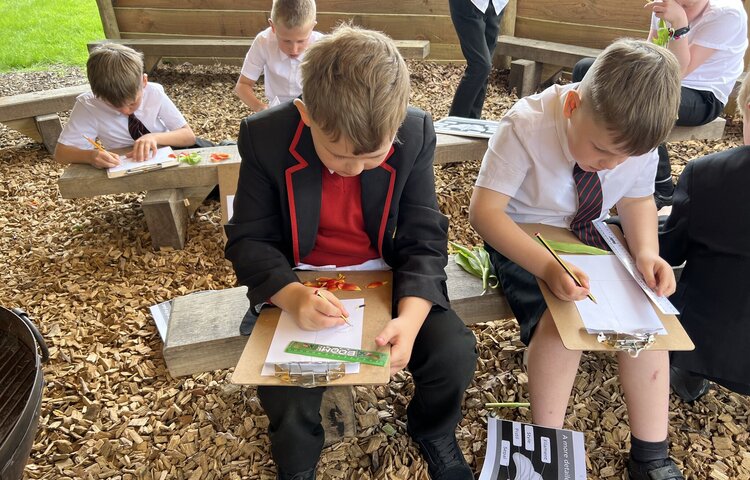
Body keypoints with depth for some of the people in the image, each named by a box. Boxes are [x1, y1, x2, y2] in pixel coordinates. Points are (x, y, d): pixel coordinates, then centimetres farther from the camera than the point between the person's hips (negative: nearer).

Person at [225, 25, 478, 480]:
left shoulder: (416, 133, -16)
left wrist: (411, 317, -31)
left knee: (455, 352, -17)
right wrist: (292, 295, -33)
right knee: (283, 384, -23)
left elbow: (424, 240, -13)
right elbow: (249, 239, -12)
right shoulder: (265, 136, -19)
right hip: (301, 282, 0)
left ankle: (434, 433, 21)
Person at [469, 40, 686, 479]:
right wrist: (547, 266, -42)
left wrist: (646, 253, -16)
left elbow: (638, 200, 6)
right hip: (523, 239, -4)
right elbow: (484, 211, -28)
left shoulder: (636, 138, -13)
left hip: (591, 236, 5)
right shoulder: (527, 126, -27)